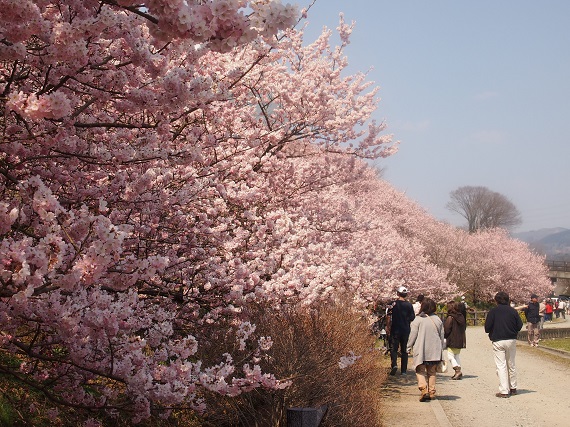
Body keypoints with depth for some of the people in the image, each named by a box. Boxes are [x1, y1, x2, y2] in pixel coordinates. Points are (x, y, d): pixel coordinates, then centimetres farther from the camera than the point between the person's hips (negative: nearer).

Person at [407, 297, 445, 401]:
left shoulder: (418, 320, -10)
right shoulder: (438, 320, 3)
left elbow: (412, 335, -7)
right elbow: (442, 336, 11)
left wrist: (409, 347, 5)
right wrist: (441, 349, 22)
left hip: (420, 350, -4)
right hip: (435, 351, 4)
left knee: (420, 371, 2)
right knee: (432, 372, 13)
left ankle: (423, 388, -18)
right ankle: (432, 392, 13)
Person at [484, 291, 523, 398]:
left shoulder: (493, 311, -6)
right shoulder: (513, 311, 1)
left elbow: (487, 328, -8)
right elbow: (519, 326, 3)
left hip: (498, 341, -3)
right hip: (511, 341, 3)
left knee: (501, 366, -2)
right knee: (511, 365, 16)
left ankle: (504, 391, -6)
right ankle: (513, 388, 25)